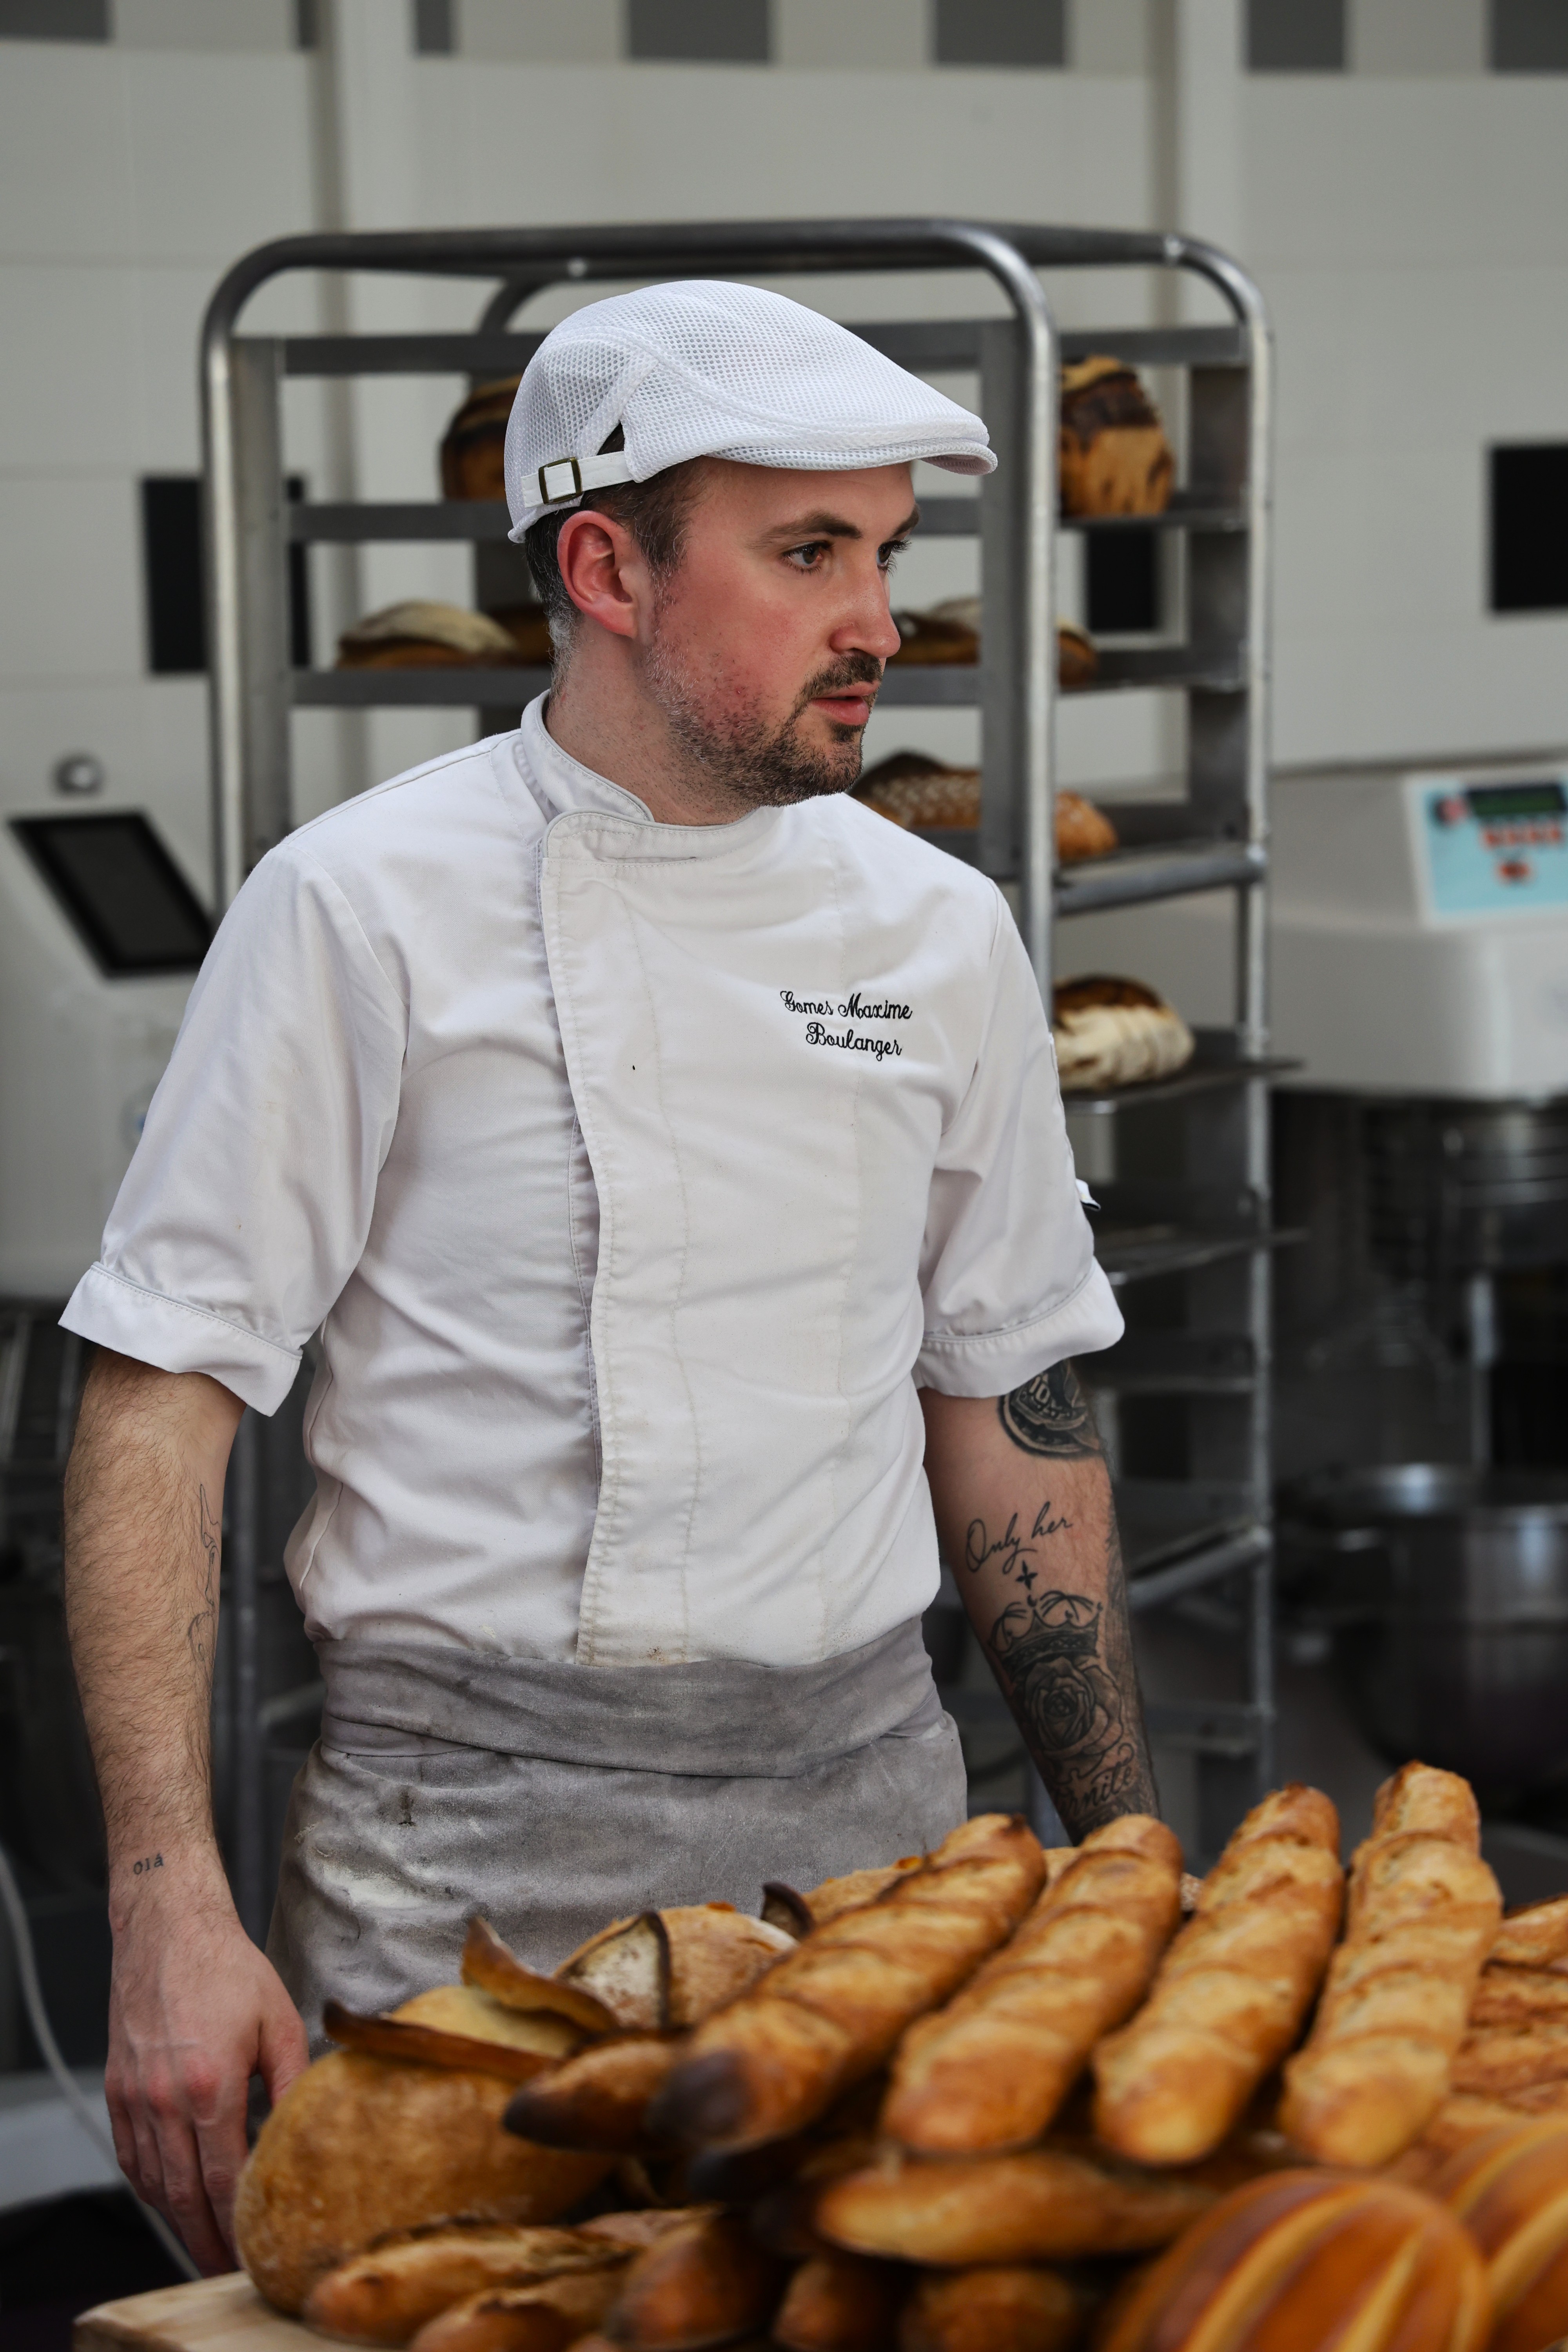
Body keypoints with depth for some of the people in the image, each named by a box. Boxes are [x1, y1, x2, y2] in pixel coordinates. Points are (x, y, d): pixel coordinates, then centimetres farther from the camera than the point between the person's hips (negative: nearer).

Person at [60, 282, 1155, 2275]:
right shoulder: (365, 909, -7)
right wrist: (170, 1904, -18)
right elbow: (162, 1398, -9)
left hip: (868, 1811, 4)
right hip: (470, 1855, -4)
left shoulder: (937, 929, 7)